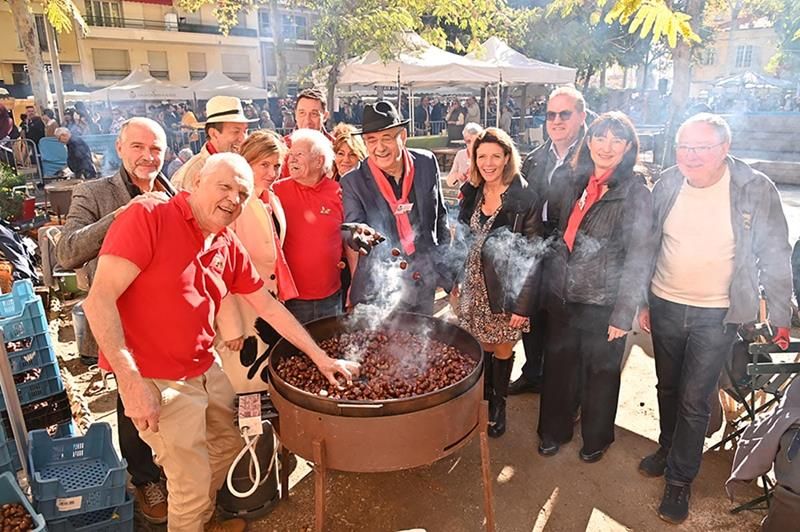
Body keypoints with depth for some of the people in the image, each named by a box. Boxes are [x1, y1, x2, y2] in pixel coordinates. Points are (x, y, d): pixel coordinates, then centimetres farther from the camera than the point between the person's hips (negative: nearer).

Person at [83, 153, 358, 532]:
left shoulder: (229, 247, 3)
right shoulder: (148, 218, -17)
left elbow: (269, 307, 9)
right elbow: (100, 299, -21)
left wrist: (320, 357, 9)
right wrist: (130, 380, -25)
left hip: (207, 371, 8)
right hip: (157, 381, -7)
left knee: (229, 447, 22)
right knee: (193, 484, 3)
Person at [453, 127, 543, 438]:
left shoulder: (525, 199, -13)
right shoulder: (471, 194, 2)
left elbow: (532, 256, -13)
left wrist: (523, 305, -15)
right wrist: (454, 283, 6)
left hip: (506, 292, -3)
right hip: (474, 288, 4)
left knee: (502, 350, 11)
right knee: (483, 347, 13)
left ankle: (498, 404, 34)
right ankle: (484, 399, 35)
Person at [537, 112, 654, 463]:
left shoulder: (636, 193, -10)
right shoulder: (576, 182, 5)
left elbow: (639, 256, -12)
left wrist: (624, 312, -14)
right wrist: (550, 282, 10)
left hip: (603, 302, -4)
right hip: (562, 295, 5)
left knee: (601, 371, 14)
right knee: (559, 365, 17)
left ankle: (596, 438, 38)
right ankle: (554, 430, 39)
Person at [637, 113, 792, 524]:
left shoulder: (756, 190, -12)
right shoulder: (667, 185, -4)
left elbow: (774, 256, -4)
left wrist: (780, 317, -3)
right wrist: (642, 301, 8)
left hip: (717, 316, -3)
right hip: (665, 306, 3)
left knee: (694, 399, 1)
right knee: (668, 388, 18)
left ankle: (680, 480, 19)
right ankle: (668, 448, 41)